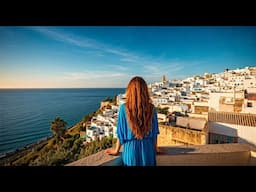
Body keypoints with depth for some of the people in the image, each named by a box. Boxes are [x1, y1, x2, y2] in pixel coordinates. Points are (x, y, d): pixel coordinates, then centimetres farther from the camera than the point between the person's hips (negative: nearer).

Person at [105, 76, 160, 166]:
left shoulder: (124, 108, -16)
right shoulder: (152, 108, -10)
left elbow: (121, 132, -8)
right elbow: (154, 131, -1)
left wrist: (116, 150, 7)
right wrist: (155, 147, 16)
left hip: (131, 148, -1)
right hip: (148, 148, 2)